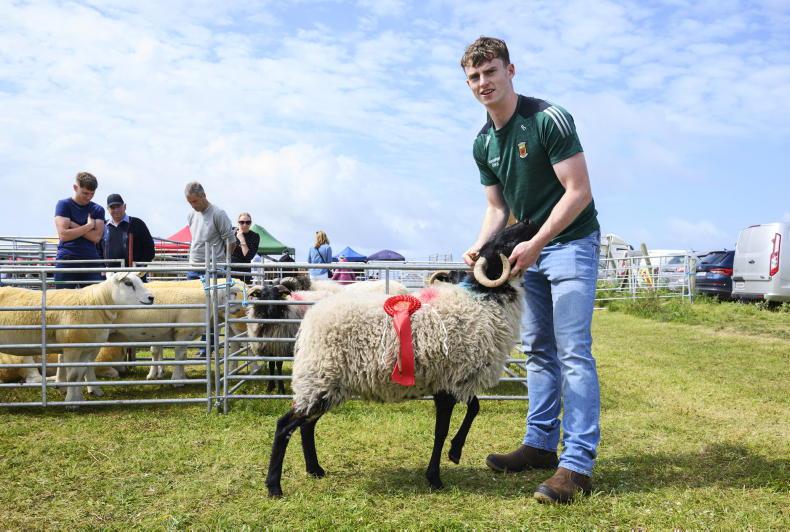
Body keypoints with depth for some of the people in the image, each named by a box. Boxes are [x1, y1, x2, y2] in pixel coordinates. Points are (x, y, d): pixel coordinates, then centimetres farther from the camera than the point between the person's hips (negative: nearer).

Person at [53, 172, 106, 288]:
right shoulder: (64, 205, 2)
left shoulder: (98, 210, 10)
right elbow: (63, 235, -10)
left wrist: (74, 225, -9)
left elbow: (96, 237, -4)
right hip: (66, 261, -2)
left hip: (91, 261, 2)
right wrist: (89, 225, -7)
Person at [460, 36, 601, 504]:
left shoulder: (549, 119, -16)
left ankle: (578, 464, -7)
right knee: (538, 349, 10)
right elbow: (498, 207, 10)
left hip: (571, 242, -8)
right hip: (530, 247, 8)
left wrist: (533, 245, -23)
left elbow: (578, 191, -19)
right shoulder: (483, 144, 6)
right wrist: (480, 246, -9)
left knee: (573, 351, -11)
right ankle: (542, 444, 20)